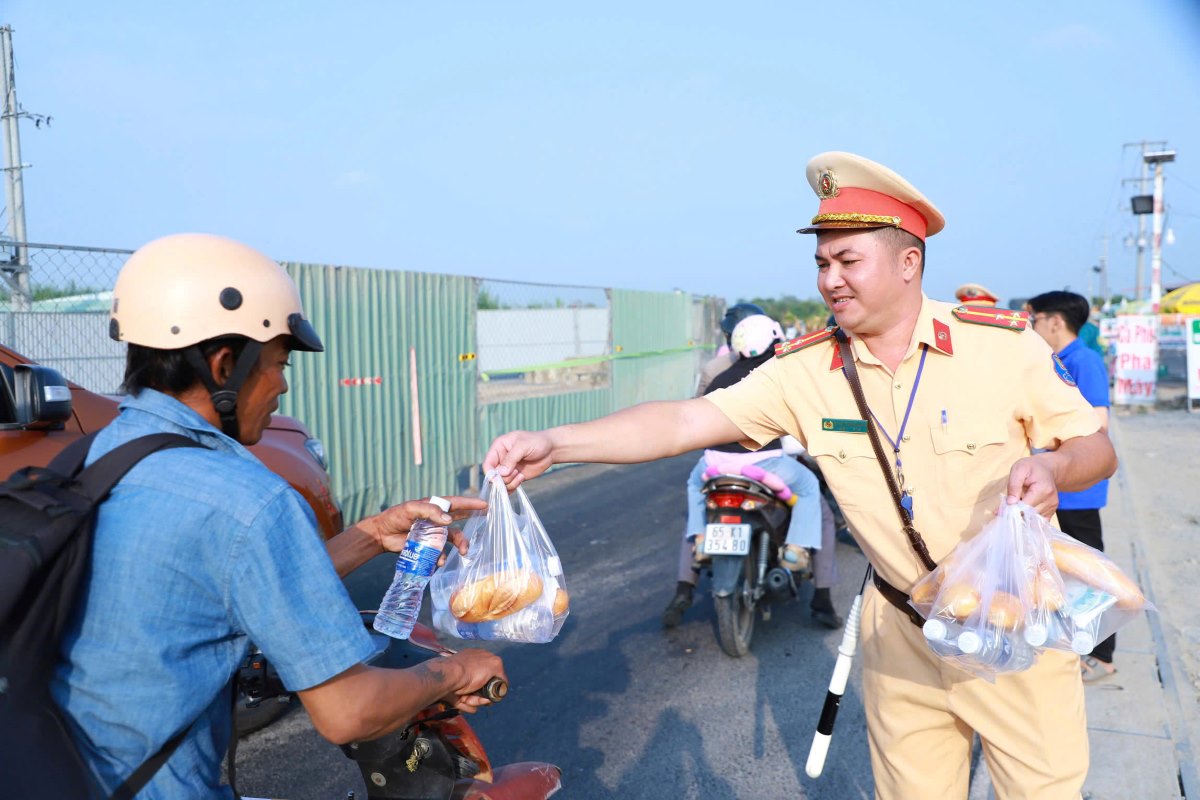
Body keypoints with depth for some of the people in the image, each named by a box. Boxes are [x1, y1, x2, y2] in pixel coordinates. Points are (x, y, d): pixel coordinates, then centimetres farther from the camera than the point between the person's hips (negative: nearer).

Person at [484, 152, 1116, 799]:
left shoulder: (1004, 345, -12)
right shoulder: (805, 370, -10)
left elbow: (1096, 449, -4)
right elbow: (685, 420, -17)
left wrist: (1053, 466, -28)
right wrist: (554, 443, -29)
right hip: (903, 635, 1)